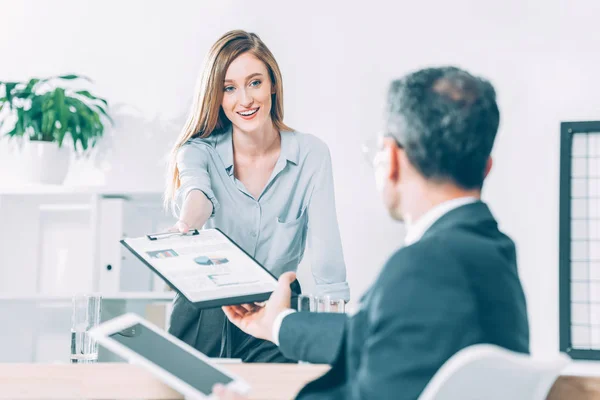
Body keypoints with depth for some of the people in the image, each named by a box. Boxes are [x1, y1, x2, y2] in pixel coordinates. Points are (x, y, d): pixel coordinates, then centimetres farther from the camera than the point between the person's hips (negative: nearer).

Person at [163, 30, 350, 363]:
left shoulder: (311, 154, -3)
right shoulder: (199, 151, -2)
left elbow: (326, 253, -11)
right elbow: (196, 191, -26)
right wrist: (188, 223, -51)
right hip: (205, 314, 0)